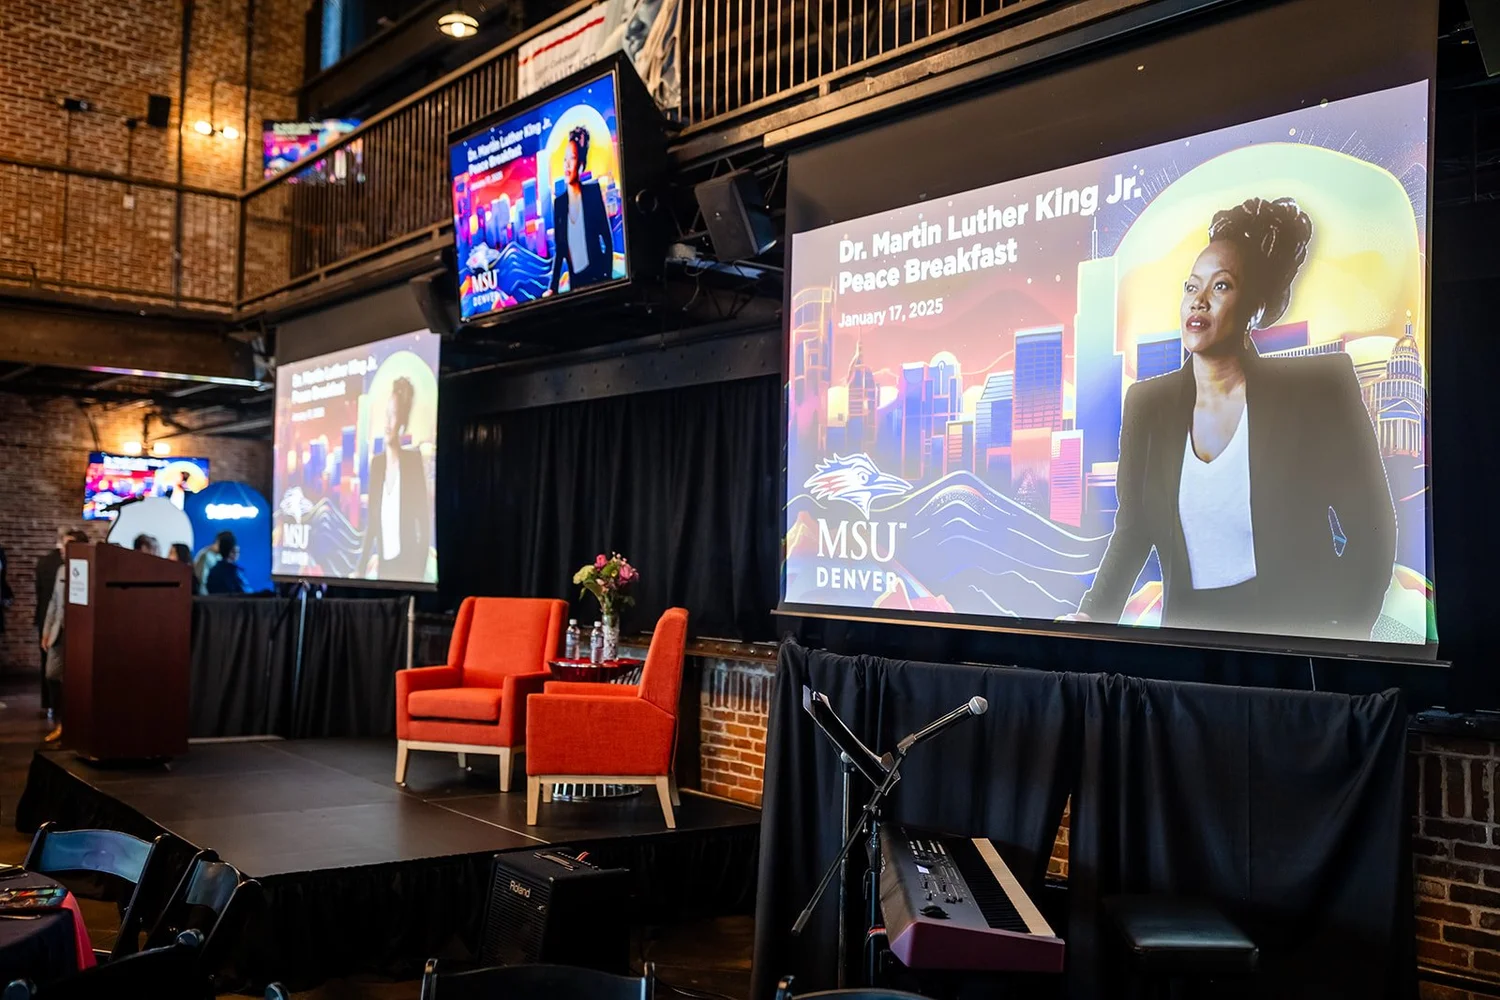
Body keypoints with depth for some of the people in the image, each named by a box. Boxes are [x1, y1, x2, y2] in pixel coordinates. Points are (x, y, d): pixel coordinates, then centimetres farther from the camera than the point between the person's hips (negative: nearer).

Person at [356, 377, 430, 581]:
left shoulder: (413, 459, -5)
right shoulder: (376, 463, 9)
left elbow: (424, 520, -7)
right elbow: (372, 521, 13)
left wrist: (421, 569, -13)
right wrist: (360, 568, 9)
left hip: (407, 564, -5)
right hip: (383, 565, 5)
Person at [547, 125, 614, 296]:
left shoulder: (593, 191, 0)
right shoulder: (558, 202, 9)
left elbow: (607, 238, -2)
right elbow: (558, 250, 7)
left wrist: (608, 277, -9)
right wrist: (553, 287, -3)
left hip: (596, 276, -3)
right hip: (575, 281, 3)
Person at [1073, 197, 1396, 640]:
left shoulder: (1316, 390, -7)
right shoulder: (1148, 403, 2)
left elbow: (1370, 528, -4)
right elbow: (1134, 528, 6)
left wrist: (1339, 638, -12)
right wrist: (1094, 614, -8)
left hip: (1298, 632, -2)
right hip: (1188, 628, 3)